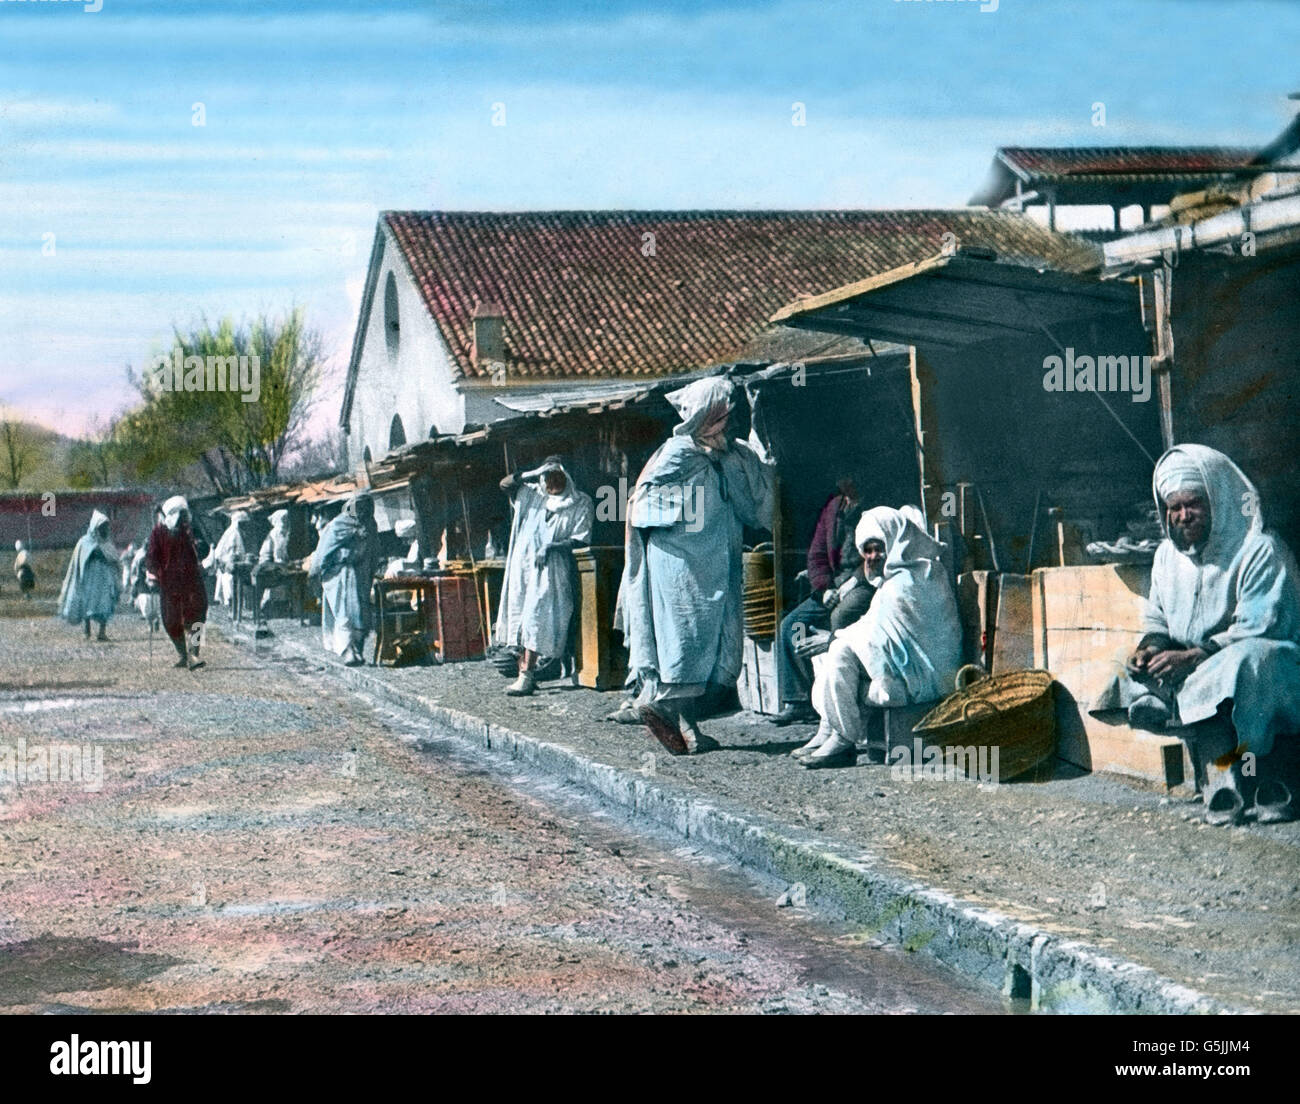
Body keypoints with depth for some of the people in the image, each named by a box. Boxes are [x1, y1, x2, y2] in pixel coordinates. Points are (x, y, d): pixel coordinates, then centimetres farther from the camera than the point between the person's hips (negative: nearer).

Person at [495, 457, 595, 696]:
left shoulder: (581, 503, 6)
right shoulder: (531, 495, 17)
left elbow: (581, 540, -1)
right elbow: (505, 484, 5)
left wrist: (552, 547, -14)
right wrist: (531, 475, -9)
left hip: (551, 570, -4)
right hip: (523, 566, 4)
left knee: (536, 618, -14)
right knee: (519, 618, -2)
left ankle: (527, 675, -17)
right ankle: (524, 672, -1)